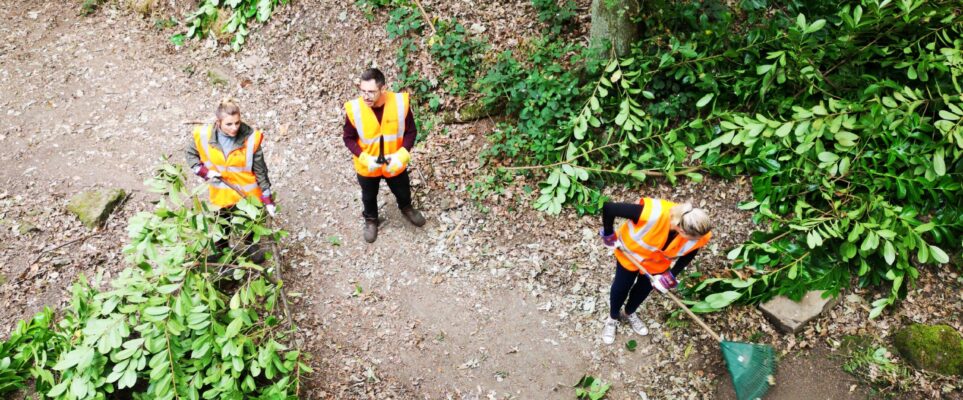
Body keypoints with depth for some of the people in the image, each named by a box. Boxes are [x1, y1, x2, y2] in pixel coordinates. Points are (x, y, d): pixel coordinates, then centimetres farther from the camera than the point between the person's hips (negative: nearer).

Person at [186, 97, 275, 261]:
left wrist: (268, 200, -14)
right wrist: (206, 172, -16)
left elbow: (260, 171, -16)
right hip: (221, 193, 1)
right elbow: (191, 155, 0)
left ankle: (251, 245, 55)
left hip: (247, 193, -1)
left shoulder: (250, 138, -26)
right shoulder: (204, 136, -22)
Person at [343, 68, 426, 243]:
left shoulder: (400, 103, -24)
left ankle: (406, 208, 62)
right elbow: (349, 139, -11)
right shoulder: (354, 109, -25)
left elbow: (410, 132, -12)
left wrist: (401, 155, -26)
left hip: (395, 164, 1)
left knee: (402, 190, 27)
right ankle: (371, 219, 57)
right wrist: (364, 158, -26)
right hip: (366, 166, 0)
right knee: (369, 196, 25)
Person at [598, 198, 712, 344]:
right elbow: (608, 208, -41)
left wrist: (671, 275, -16)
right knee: (621, 286, 15)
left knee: (644, 288, 23)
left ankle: (629, 313, 55)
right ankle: (613, 318, 46)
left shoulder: (697, 235, -31)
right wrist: (609, 235, -26)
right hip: (630, 252, -3)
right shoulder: (653, 214, -48)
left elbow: (689, 254, -8)